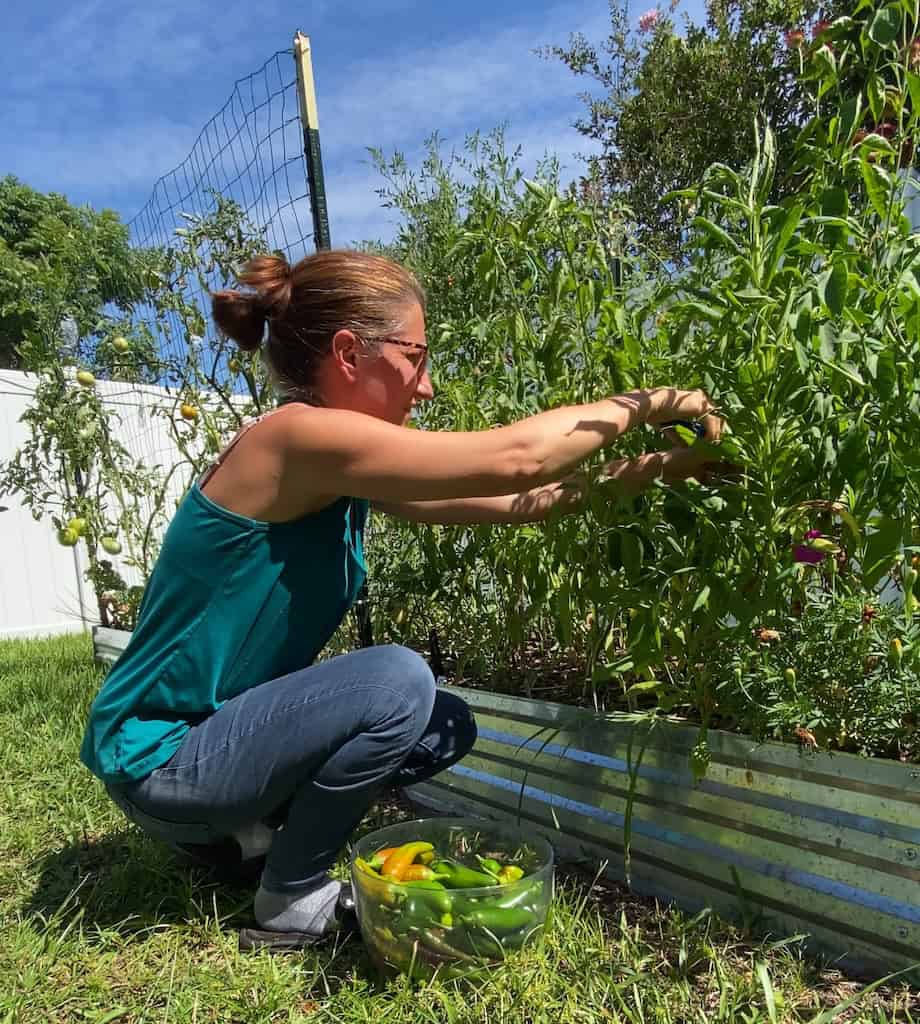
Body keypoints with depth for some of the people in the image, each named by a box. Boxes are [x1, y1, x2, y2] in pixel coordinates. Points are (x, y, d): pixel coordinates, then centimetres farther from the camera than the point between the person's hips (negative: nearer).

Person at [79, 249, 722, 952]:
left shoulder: (342, 466, 2)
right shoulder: (300, 438, -26)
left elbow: (511, 501, 2)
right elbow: (514, 459, -32)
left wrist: (650, 471, 1)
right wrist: (643, 404, -16)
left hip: (224, 730, 9)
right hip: (157, 755, -8)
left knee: (448, 728, 7)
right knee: (398, 681, -27)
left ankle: (246, 829, 14)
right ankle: (290, 903, -4)